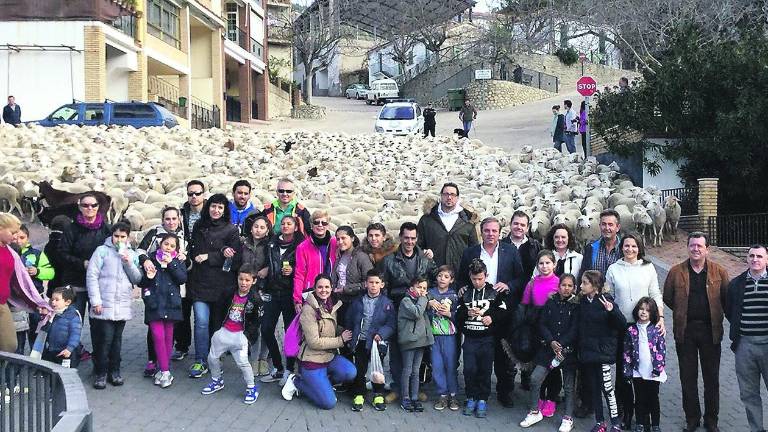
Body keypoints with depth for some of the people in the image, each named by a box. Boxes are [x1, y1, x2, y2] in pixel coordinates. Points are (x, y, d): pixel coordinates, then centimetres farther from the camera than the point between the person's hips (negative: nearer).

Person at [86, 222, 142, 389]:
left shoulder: (132, 254, 12)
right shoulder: (102, 251, -1)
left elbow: (137, 279, 7)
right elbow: (91, 276, -5)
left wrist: (129, 264, -9)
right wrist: (95, 301, -10)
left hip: (123, 305, 4)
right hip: (104, 305, -4)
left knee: (117, 339, 10)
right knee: (105, 338, -5)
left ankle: (114, 371, 20)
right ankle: (100, 373, 6)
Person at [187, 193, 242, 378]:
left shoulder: (231, 230, 1)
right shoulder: (199, 227, 10)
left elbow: (236, 258, -6)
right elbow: (194, 252, 4)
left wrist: (209, 257, -12)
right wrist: (221, 252, -12)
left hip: (222, 284, -1)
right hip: (200, 282, 1)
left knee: (217, 322, 8)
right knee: (201, 321, -10)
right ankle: (201, 361, -2)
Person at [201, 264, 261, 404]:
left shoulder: (254, 299, -9)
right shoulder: (230, 293, 0)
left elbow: (256, 320, -3)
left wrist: (247, 332, -10)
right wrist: (218, 325, 9)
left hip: (240, 334, -5)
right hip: (224, 331, 5)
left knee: (242, 362, -12)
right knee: (212, 357, 13)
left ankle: (251, 387, 6)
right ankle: (217, 381, 37)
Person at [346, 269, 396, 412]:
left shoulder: (387, 303, 2)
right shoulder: (357, 302, 9)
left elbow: (391, 325, -3)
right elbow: (348, 320, 13)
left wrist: (381, 334, -18)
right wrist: (352, 337, 4)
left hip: (377, 341, -1)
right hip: (360, 341, 2)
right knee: (359, 369, 3)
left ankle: (378, 396, 17)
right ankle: (359, 396, 16)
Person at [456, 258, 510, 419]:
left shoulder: (494, 293, 3)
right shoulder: (465, 293, 9)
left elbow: (504, 313, 4)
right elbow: (457, 315, 9)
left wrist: (492, 317, -12)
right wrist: (467, 312, -10)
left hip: (487, 339, -1)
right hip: (469, 338, 2)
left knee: (485, 370, 0)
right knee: (469, 369, -2)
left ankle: (482, 400, 12)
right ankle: (471, 398, 13)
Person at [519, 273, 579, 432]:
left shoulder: (576, 306, -1)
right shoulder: (550, 302, 6)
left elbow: (574, 329, -8)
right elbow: (542, 324, 2)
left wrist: (561, 345, -17)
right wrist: (551, 342, -12)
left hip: (568, 349, -2)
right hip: (549, 347, 2)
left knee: (569, 386, 5)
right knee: (535, 378, -7)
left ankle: (568, 418, 20)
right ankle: (534, 412, 11)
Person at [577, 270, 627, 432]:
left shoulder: (605, 301, -10)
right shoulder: (582, 302, 5)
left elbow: (622, 324, -15)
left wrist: (612, 310, -31)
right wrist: (580, 348, 5)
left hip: (603, 350, -5)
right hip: (587, 350, 5)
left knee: (606, 386, -3)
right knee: (593, 387, 11)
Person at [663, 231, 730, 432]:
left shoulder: (719, 272, -1)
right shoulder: (676, 272, 0)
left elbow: (727, 299, 4)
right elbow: (668, 298, 8)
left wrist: (716, 316, 3)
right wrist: (683, 314, 6)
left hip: (710, 330, 0)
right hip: (685, 331, 1)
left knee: (712, 378, 9)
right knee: (688, 377, 7)